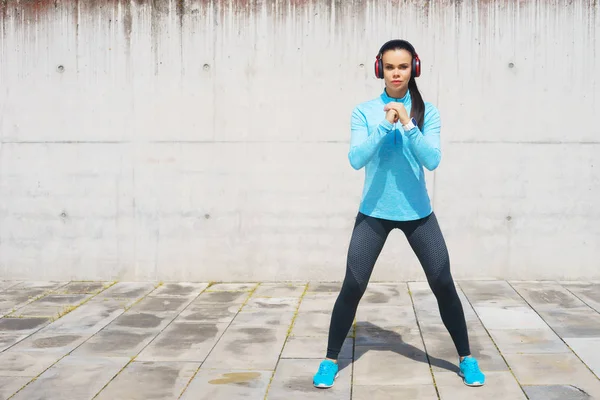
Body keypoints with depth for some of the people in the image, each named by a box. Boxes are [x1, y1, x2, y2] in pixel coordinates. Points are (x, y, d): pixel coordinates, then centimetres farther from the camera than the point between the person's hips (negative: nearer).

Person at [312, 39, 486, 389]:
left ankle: (466, 358, 21)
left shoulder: (427, 111, -4)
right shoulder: (364, 111, -5)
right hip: (374, 212, -1)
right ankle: (331, 361, 14)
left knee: (444, 285, 3)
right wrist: (385, 124, -27)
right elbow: (356, 159, -16)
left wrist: (407, 125, -26)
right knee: (352, 287, -3)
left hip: (418, 212, 1)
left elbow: (432, 160, -15)